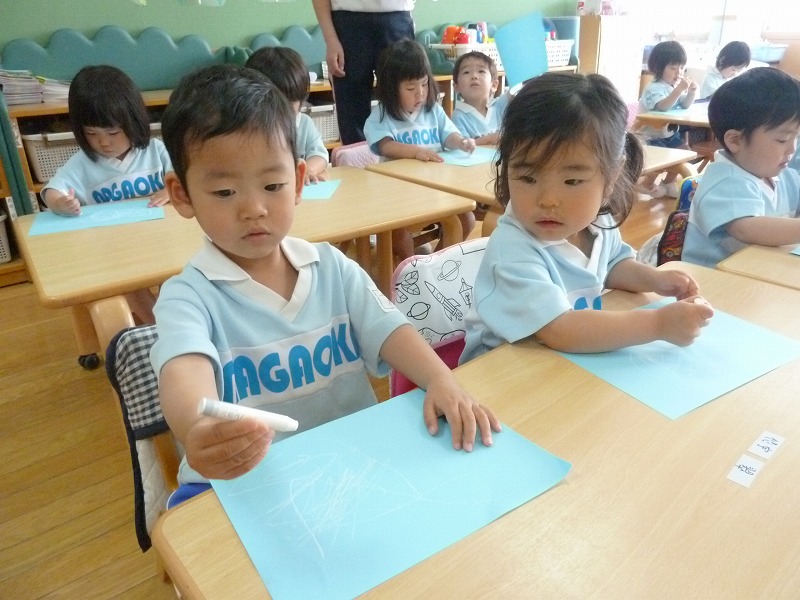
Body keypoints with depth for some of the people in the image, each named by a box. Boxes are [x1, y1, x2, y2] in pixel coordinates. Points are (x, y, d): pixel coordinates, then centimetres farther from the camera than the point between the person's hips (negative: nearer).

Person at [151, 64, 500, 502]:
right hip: (241, 484, -2)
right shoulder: (188, 296, -10)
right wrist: (198, 431, -51)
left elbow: (389, 330, -2)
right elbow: (186, 374, -28)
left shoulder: (333, 267, 3)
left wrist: (441, 381, -22)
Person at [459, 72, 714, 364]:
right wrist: (658, 323, -28)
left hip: (575, 361, 6)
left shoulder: (598, 224, -5)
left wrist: (654, 279, -2)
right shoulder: (511, 252, -28)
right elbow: (560, 332, -34)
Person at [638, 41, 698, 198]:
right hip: (652, 135, -9)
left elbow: (685, 105, 5)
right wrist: (679, 89, -43)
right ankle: (647, 184, 3)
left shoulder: (676, 86, 6)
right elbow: (663, 106, -35)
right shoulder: (654, 88, -20)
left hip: (670, 132, 9)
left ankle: (668, 182, 22)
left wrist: (691, 92, -14)